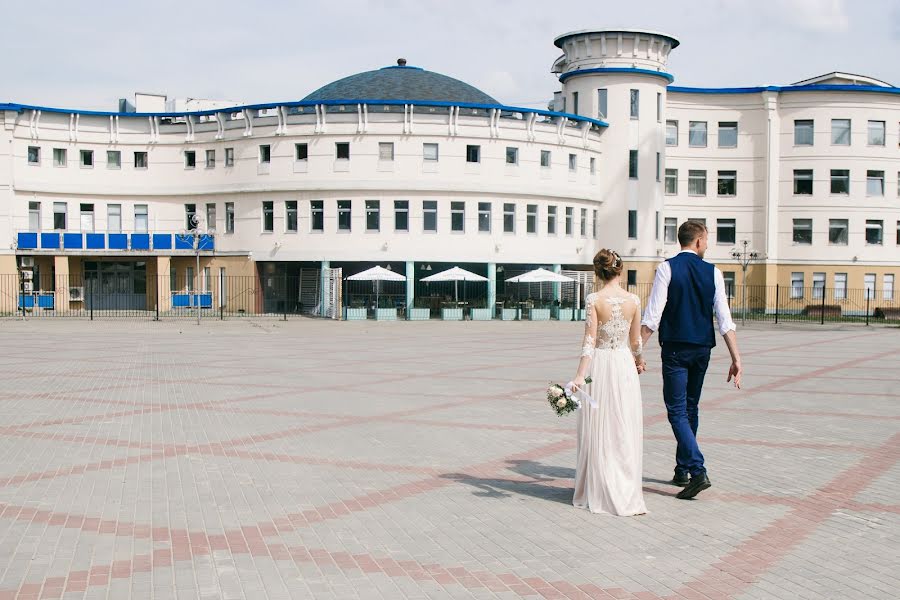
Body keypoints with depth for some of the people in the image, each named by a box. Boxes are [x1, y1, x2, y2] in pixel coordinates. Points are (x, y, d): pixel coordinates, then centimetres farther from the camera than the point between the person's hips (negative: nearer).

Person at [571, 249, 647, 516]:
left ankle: (598, 494, 16)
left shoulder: (593, 299, -10)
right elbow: (635, 341, 8)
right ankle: (627, 494, 11)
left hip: (599, 365, -2)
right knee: (625, 431, 9)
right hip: (625, 365, 2)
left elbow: (590, 340, -15)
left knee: (598, 432, 9)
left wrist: (579, 376, -16)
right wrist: (639, 360, 29)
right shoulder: (633, 300, -2)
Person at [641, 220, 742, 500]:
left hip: (675, 349, -4)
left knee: (677, 411, -2)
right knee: (691, 409, 17)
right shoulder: (713, 272, 2)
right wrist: (736, 358, -2)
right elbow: (725, 319, -3)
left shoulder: (667, 268, -7)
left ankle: (698, 470, -17)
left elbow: (652, 316, -13)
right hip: (702, 349, 4)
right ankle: (682, 471, 26)